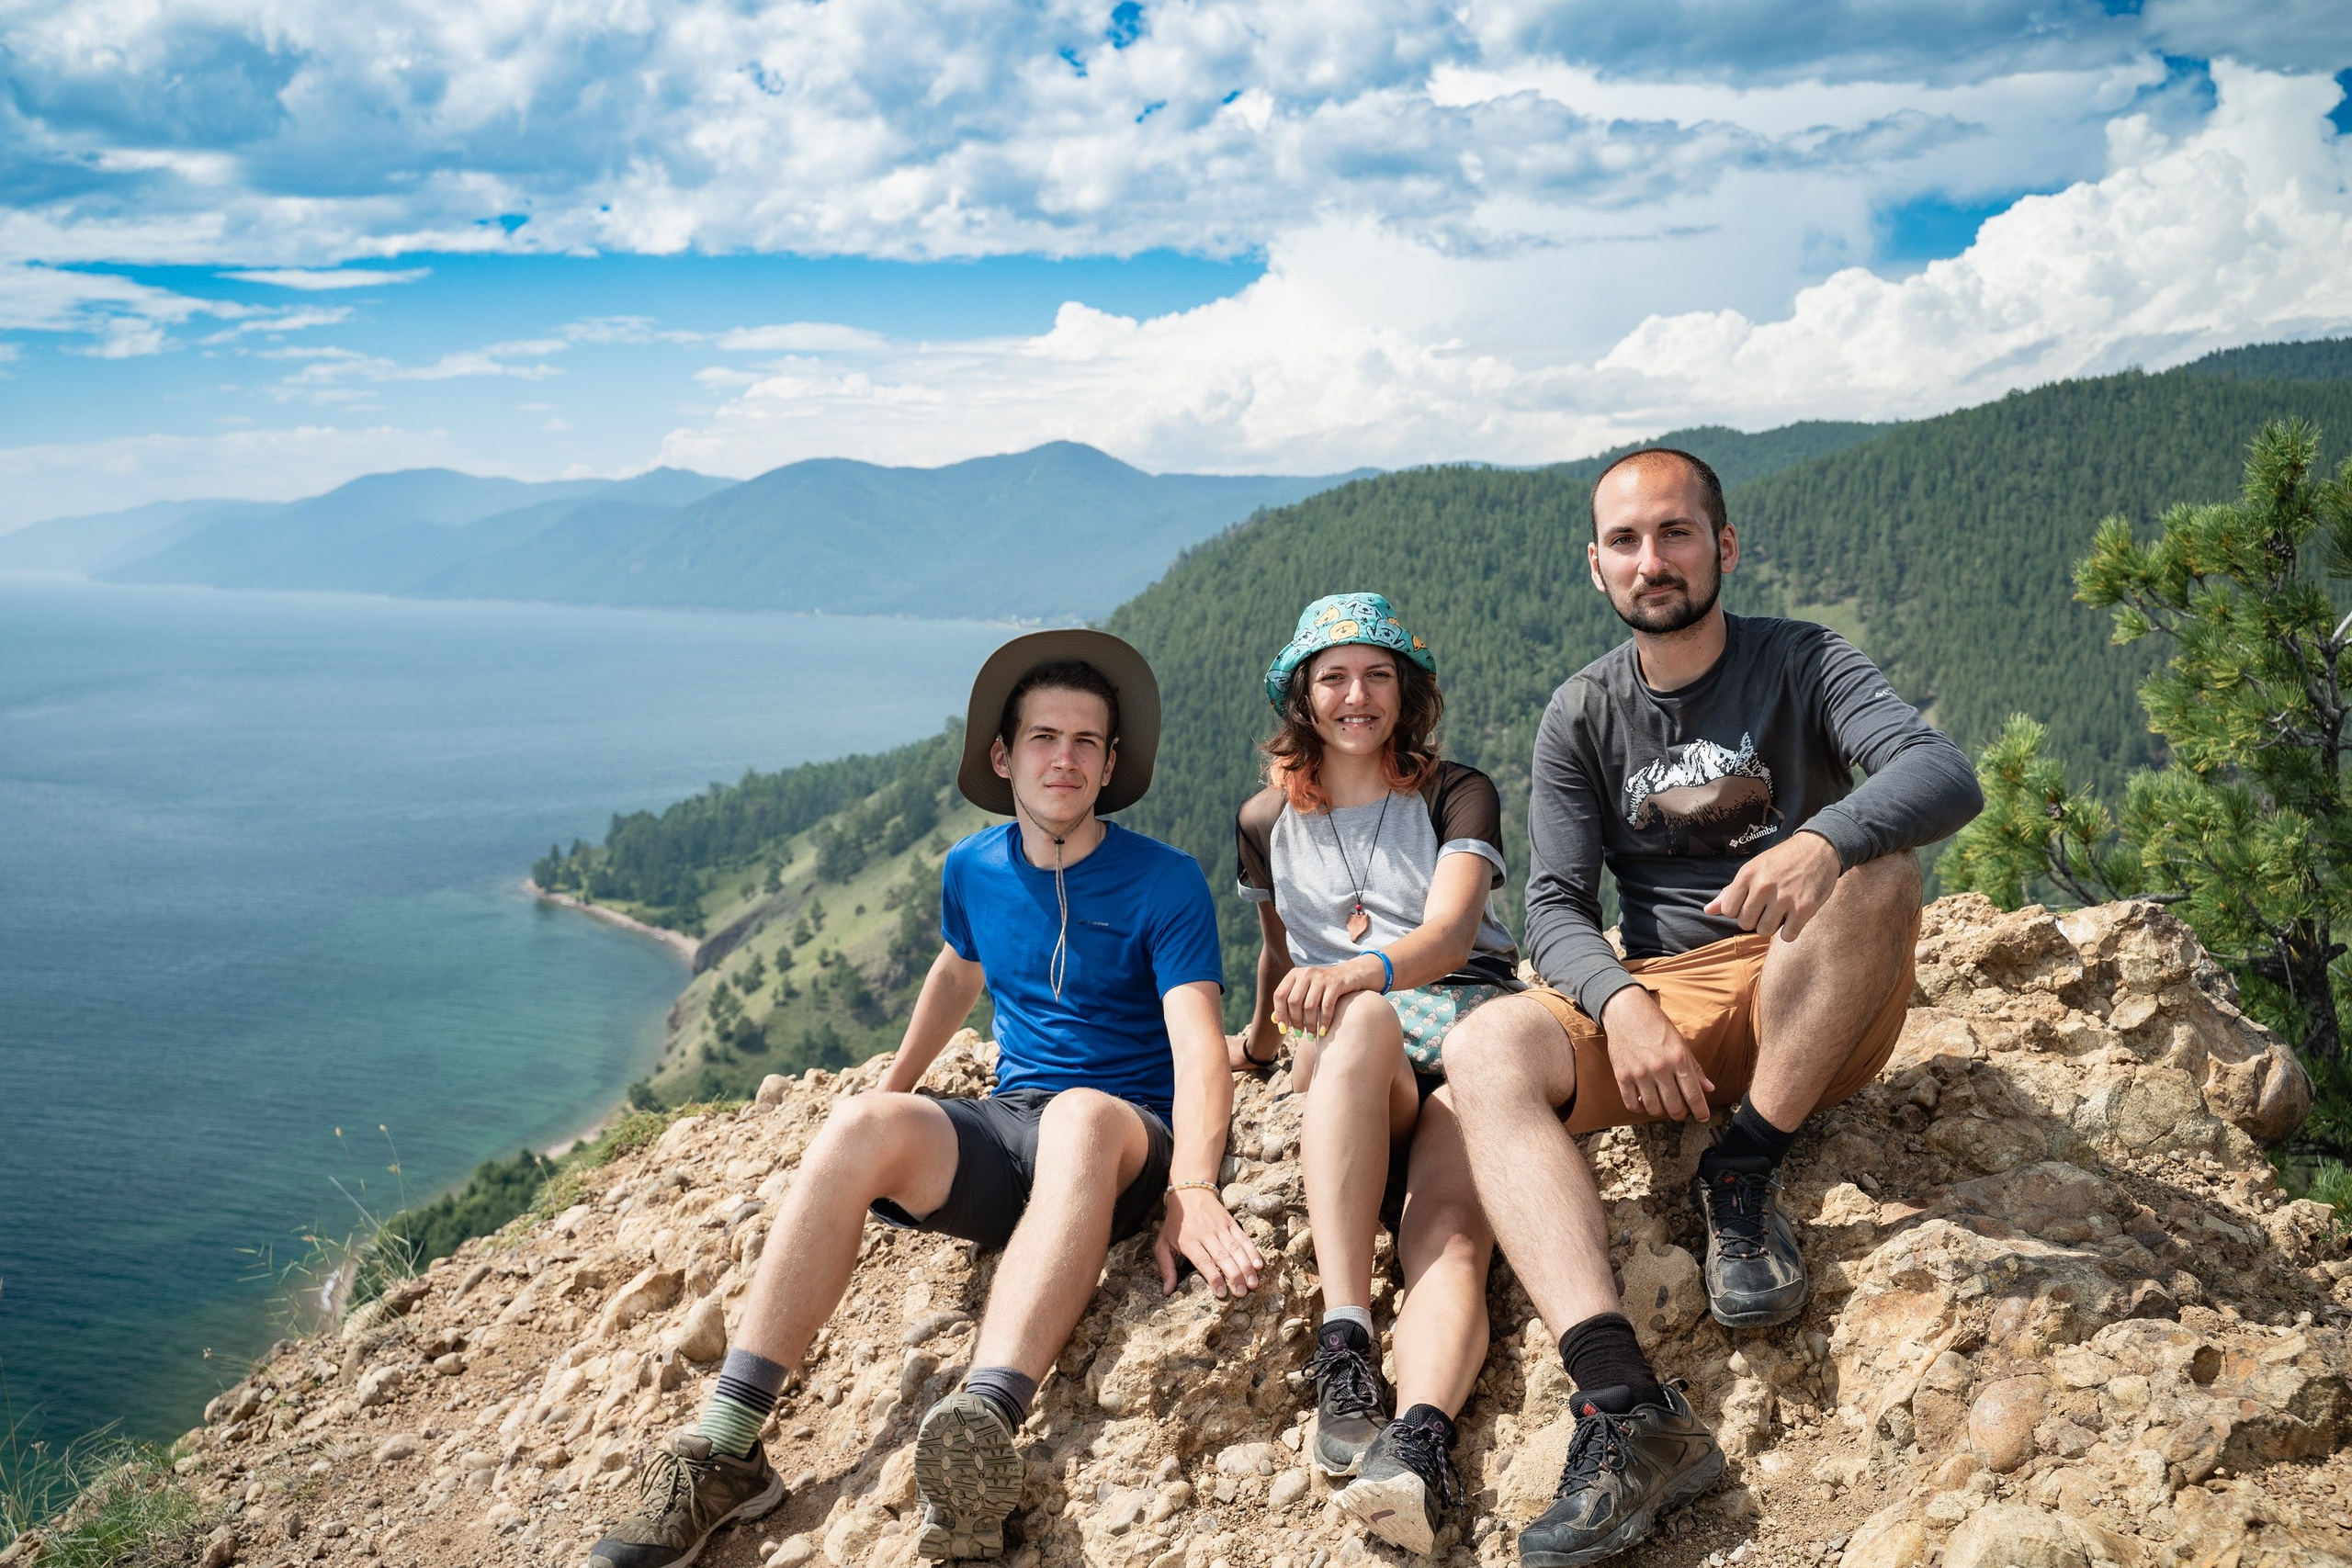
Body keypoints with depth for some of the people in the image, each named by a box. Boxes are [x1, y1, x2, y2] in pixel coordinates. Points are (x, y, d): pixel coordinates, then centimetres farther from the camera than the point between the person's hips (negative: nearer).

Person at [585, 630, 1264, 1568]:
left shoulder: (1166, 883, -7)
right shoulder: (973, 870, 9)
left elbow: (1199, 1049, -19)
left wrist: (1192, 1189, -35)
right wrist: (893, 1092, 31)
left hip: (1128, 1146, -4)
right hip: (1003, 1132, 4)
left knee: (1082, 1115, -40)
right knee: (860, 1126, -28)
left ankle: (984, 1429, -58)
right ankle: (726, 1449, -33)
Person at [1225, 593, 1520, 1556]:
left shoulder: (1456, 794, 8)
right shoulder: (1267, 821, 18)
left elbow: (1451, 932, -10)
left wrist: (1364, 968, -30)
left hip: (1469, 1026, 0)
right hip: (1342, 1052, 1)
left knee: (1448, 1241, -32)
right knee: (1366, 1021, -40)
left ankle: (1417, 1442, -57)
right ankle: (1343, 1351, -48)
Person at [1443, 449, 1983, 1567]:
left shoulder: (1801, 665, 0)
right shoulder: (1582, 715, 6)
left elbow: (1946, 774, -19)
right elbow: (1555, 907, -1)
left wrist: (1822, 840, -41)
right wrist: (1621, 1002, -24)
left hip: (1814, 1017, -1)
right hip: (1663, 1002, 2)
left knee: (1875, 863, -31)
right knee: (1485, 1049, -27)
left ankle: (1746, 1172, -19)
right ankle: (1625, 1404, -42)